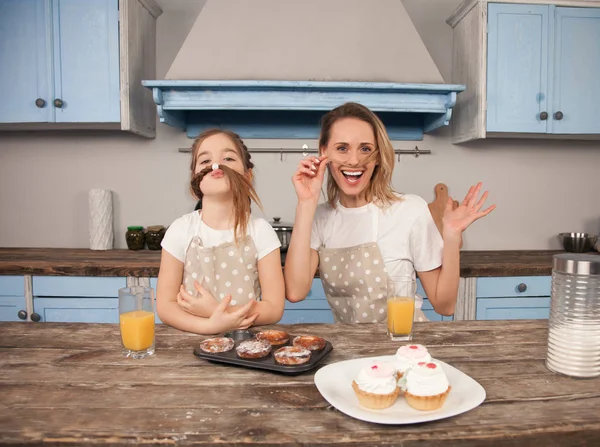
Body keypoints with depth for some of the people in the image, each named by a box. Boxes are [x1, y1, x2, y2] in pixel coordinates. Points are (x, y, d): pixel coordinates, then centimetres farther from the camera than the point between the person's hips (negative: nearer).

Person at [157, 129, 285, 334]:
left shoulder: (261, 231, -6)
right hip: (195, 340, 1)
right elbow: (165, 306, -4)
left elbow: (274, 307, -7)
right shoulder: (181, 230, -4)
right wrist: (210, 325, -20)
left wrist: (213, 310, -17)